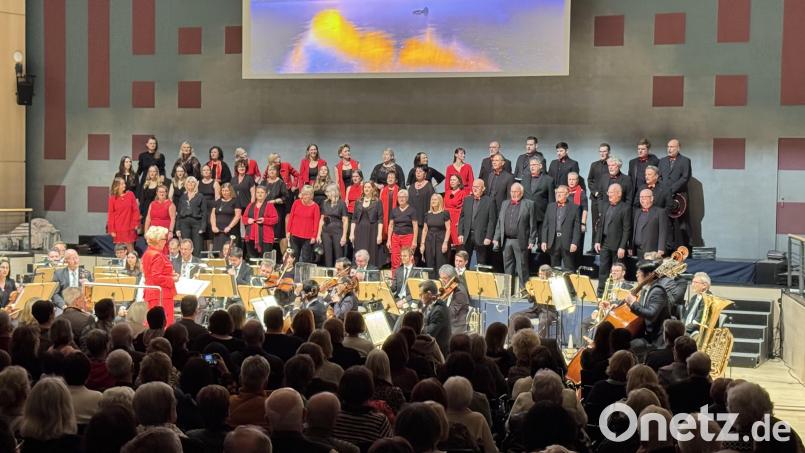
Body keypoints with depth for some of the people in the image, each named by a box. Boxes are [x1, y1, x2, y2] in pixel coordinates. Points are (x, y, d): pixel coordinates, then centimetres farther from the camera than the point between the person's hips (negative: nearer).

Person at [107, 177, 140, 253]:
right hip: (118, 229, 0)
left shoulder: (130, 195, 1)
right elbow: (110, 214, 1)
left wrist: (136, 223, -3)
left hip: (129, 228, 0)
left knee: (130, 249, 1)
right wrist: (111, 230, -2)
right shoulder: (113, 198, 0)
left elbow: (135, 210, 2)